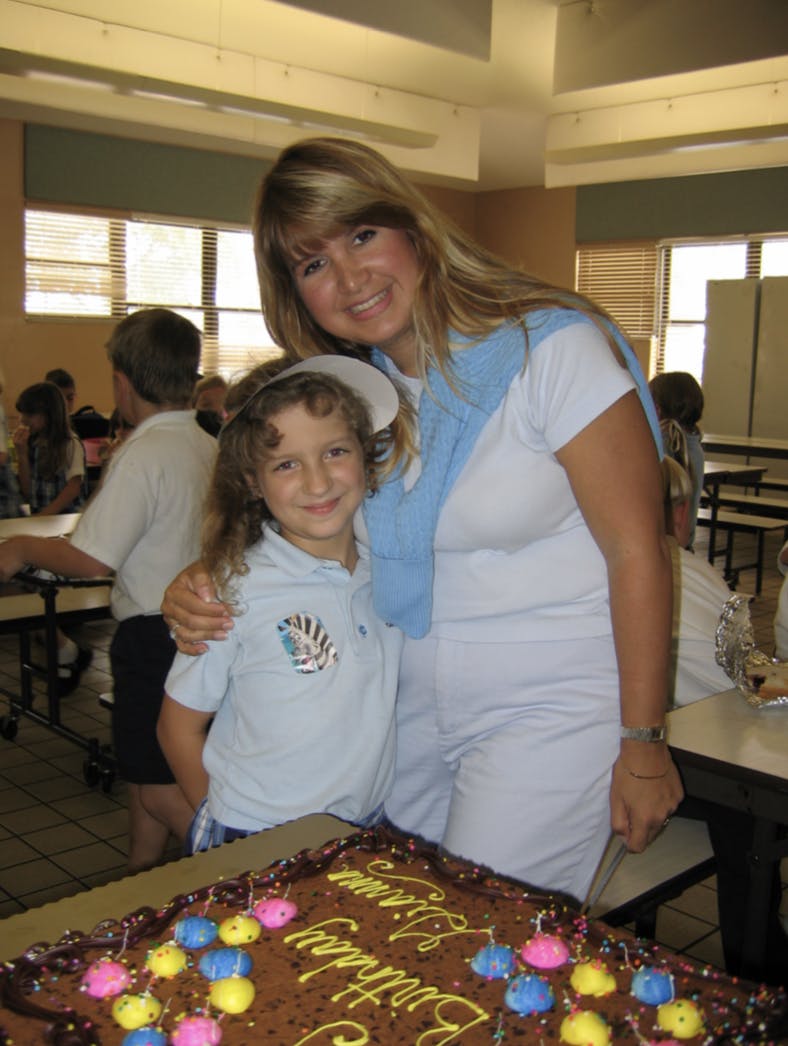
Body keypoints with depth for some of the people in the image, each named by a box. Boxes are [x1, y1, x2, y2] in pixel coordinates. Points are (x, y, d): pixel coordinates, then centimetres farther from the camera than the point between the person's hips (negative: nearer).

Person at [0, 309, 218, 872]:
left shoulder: (143, 455, -20)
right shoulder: (209, 447, 5)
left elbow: (90, 559, -22)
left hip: (155, 636, -9)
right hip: (199, 627, 9)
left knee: (159, 788, 2)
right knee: (147, 773, 23)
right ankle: (142, 877, 37)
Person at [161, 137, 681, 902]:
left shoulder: (553, 347, -16)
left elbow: (637, 550, -15)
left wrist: (642, 745, -13)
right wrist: (207, 582, -10)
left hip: (553, 707, -5)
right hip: (410, 708, 6)